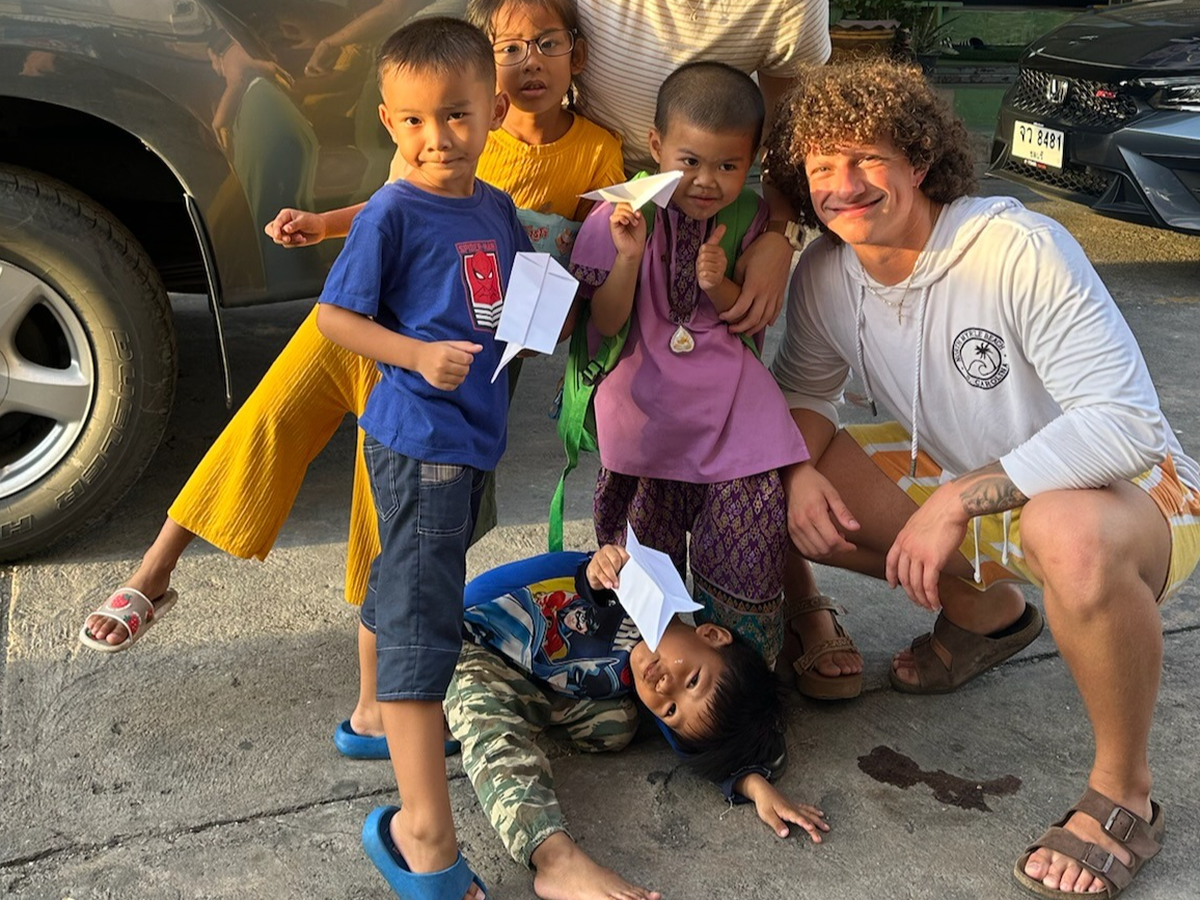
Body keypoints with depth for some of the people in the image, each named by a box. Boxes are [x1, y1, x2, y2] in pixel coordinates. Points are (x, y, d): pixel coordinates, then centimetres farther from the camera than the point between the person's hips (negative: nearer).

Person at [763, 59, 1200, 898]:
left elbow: (1127, 425, -30)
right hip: (964, 481, 7)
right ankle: (987, 611, 15)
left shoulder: (1021, 248, -27)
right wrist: (797, 471, -13)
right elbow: (805, 388, 9)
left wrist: (960, 499, -33)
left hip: (1125, 491, -7)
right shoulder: (825, 277, -7)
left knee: (1069, 534, -43)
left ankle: (1124, 796, -14)